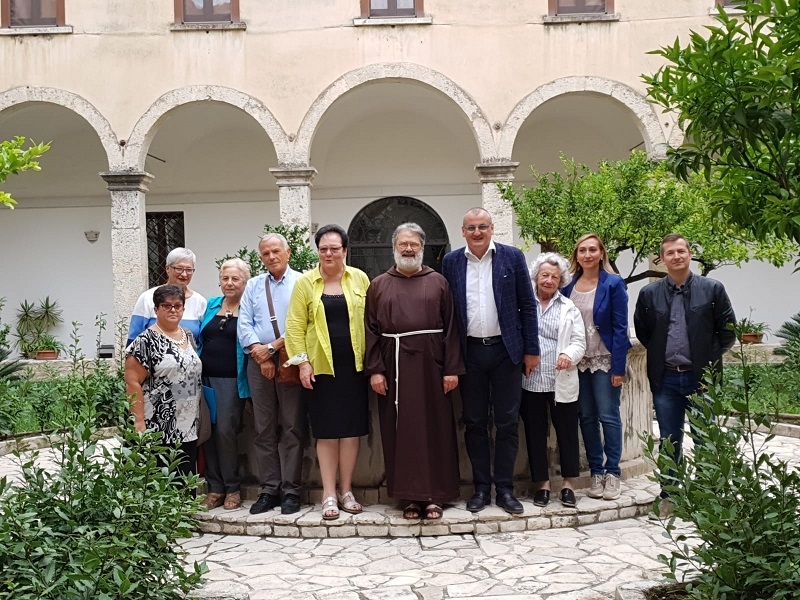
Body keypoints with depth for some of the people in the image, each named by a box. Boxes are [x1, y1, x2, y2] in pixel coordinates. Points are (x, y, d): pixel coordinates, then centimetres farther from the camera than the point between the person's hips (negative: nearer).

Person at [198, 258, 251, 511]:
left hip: (232, 379, -4)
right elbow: (198, 338, 17)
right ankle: (214, 487, 16)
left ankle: (232, 488, 8)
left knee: (226, 430, -7)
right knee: (208, 431, 5)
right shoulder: (210, 305, 14)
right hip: (205, 378, 4)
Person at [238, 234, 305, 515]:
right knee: (264, 429, 6)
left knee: (292, 428, -2)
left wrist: (273, 347, -10)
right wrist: (261, 354, -6)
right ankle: (268, 490, 12)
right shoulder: (253, 286, 16)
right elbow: (244, 325, 7)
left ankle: (291, 491, 4)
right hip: (259, 363, 4)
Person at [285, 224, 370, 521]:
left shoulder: (359, 278, 5)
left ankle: (346, 491, 18)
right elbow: (295, 325, 0)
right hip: (322, 366, -1)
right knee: (327, 431, 4)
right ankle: (329, 494, 12)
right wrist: (303, 362, -6)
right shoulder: (306, 282, 1)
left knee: (351, 429, 6)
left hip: (353, 365, 1)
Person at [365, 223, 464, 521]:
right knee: (400, 430, 3)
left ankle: (434, 494, 11)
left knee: (434, 428, 2)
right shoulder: (378, 285, 9)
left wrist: (452, 369, -6)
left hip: (430, 364, 0)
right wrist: (375, 370, -6)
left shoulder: (438, 282, 6)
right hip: (393, 365, 1)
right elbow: (371, 330, 3)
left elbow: (450, 328, 1)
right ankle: (409, 495, 12)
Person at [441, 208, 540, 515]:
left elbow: (527, 305, 2)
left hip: (505, 350, -1)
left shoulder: (512, 257, 0)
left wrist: (531, 350, -1)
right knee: (475, 423, 8)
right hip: (470, 352, 1)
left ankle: (505, 489, 15)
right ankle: (481, 487, 19)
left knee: (507, 422, 4)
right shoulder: (451, 262, 4)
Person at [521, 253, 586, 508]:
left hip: (562, 382, 1)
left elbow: (579, 342, 4)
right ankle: (542, 483, 19)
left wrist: (569, 355, -16)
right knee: (535, 433, 6)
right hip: (530, 381, 0)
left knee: (567, 432, 5)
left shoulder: (569, 309, 9)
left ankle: (568, 484, 19)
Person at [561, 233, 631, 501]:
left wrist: (619, 367, -13)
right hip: (578, 362, 4)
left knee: (609, 416, -2)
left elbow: (620, 327, -9)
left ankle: (612, 473, 10)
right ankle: (596, 472, 18)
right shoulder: (568, 286, 5)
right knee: (586, 418, 8)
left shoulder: (613, 284, -6)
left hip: (605, 360, -4)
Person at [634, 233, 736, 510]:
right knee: (669, 441, 9)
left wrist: (710, 357, 0)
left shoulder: (712, 289, -2)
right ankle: (669, 496, 20)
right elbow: (642, 331, 13)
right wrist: (660, 354, 7)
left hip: (702, 377, -1)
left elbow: (728, 330, 3)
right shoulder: (649, 294, 3)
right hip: (666, 379, 1)